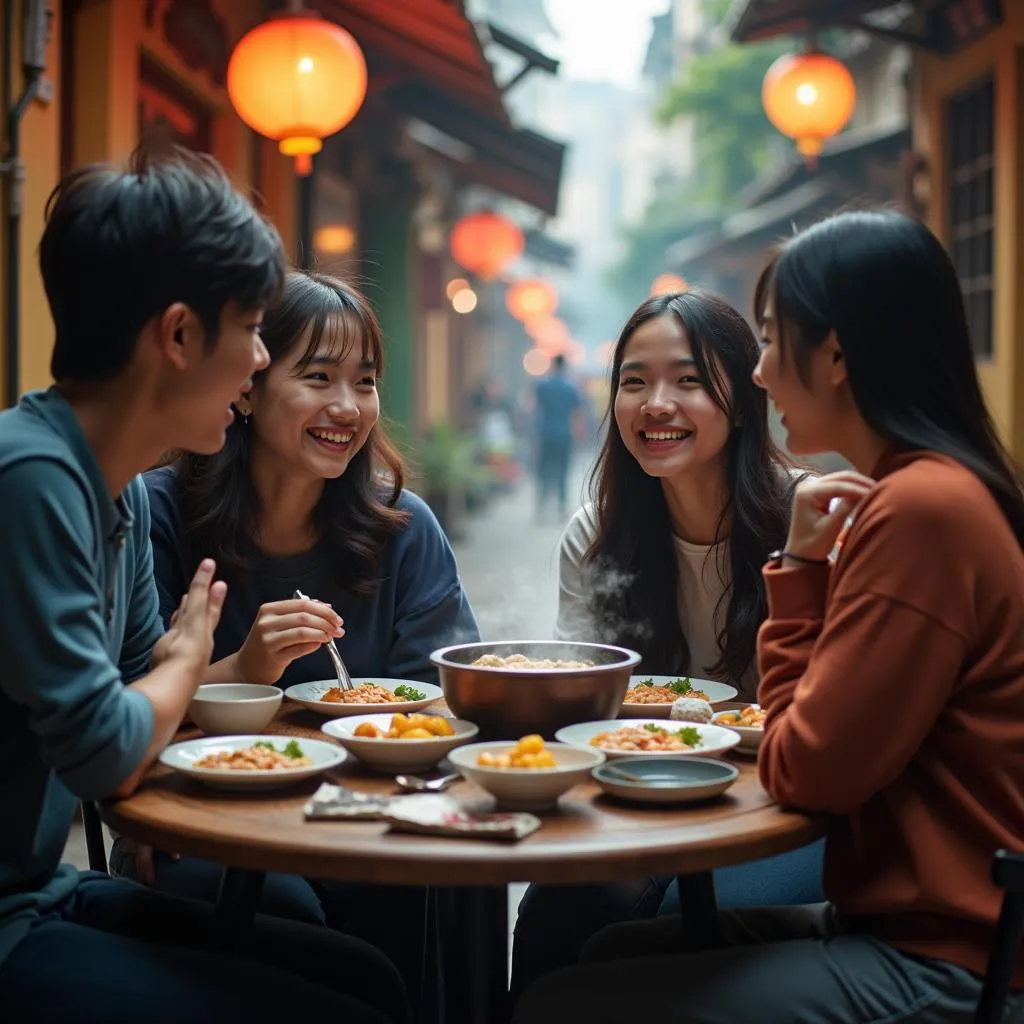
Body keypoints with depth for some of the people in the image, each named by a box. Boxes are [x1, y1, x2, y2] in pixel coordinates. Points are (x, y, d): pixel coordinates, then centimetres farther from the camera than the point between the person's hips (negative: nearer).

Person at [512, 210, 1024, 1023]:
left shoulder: (922, 509, -22)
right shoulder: (924, 490, 10)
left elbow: (805, 771, -18)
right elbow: (817, 746, 13)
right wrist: (801, 567, 0)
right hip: (906, 918, 10)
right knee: (612, 954, 18)